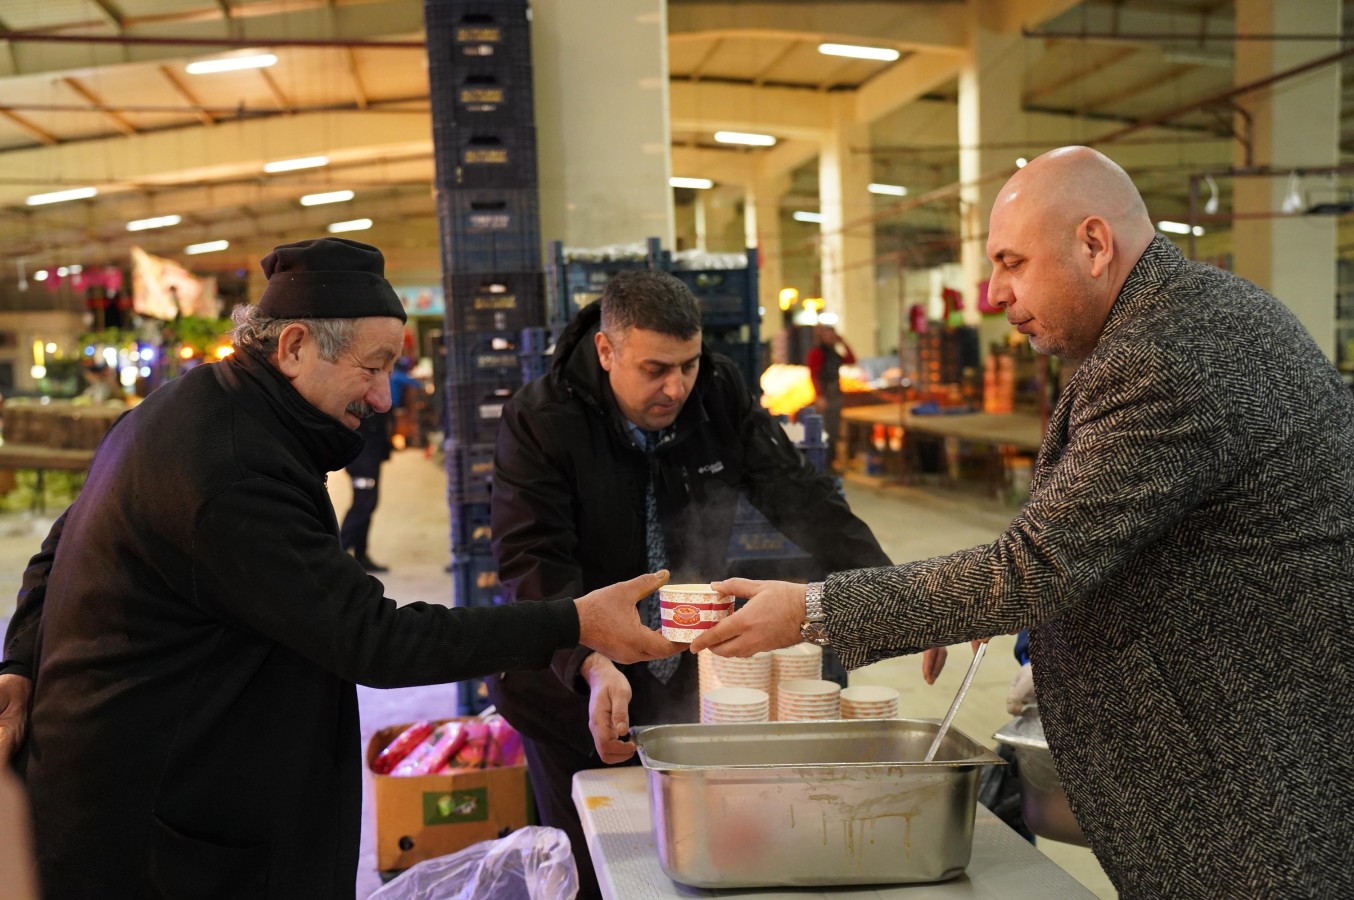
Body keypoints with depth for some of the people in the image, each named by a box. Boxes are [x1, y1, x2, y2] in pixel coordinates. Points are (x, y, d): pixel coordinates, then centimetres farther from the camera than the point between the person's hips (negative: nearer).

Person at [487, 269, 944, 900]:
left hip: (684, 676, 4)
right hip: (572, 682, -3)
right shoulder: (538, 422, -17)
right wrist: (594, 665, -40)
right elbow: (533, 565, -24)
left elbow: (801, 499, -10)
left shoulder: (720, 394, -7)